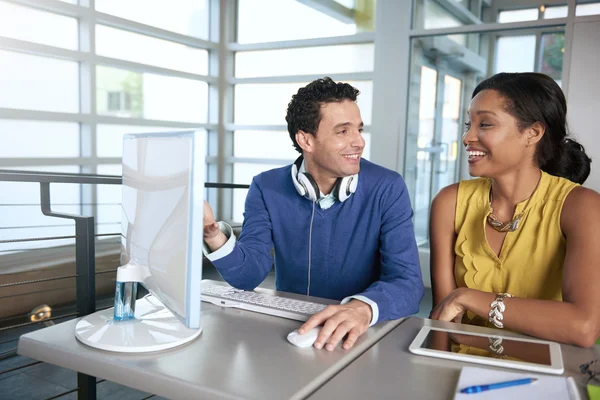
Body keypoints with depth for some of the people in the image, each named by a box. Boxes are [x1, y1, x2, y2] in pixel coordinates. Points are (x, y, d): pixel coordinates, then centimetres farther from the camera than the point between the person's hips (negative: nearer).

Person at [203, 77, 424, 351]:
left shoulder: (388, 189, -10)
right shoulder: (267, 188, -4)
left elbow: (407, 281, -18)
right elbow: (248, 276, -11)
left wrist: (364, 307, -39)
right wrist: (213, 233, -30)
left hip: (361, 333, -1)